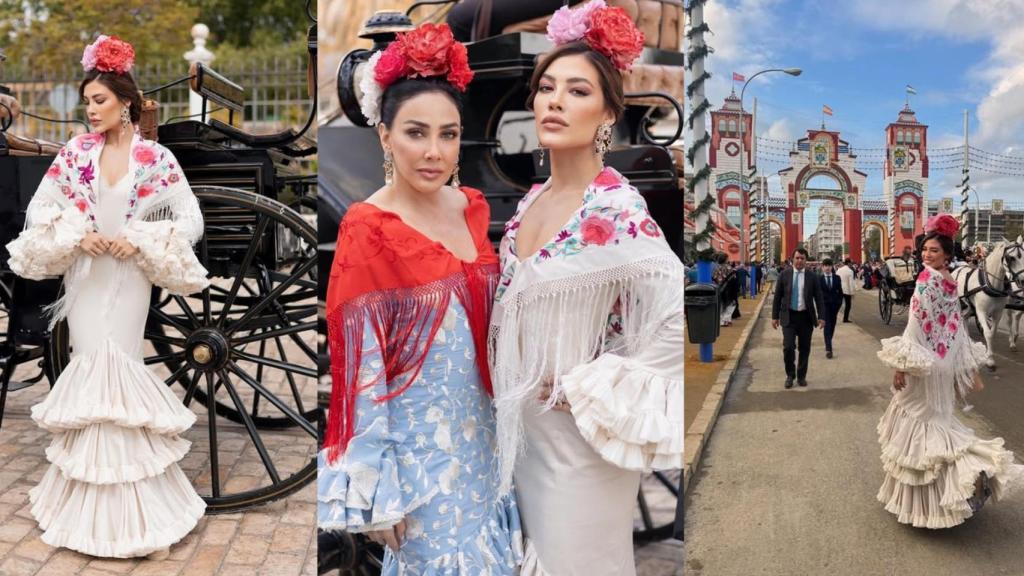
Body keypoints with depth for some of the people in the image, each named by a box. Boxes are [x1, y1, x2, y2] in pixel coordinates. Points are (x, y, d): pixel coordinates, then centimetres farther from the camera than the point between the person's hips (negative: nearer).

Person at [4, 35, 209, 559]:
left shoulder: (157, 158, -4)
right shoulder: (75, 152, 3)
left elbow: (191, 220, -5)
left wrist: (141, 243, -14)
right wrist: (76, 237, -10)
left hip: (129, 280, -2)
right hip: (85, 278, 2)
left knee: (120, 369, 0)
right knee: (89, 371, 6)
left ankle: (128, 503, 17)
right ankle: (90, 498, 23)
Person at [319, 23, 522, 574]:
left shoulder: (473, 207, 0)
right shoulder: (367, 230, -19)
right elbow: (360, 371, -17)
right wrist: (375, 489, -14)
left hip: (475, 435, 6)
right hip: (415, 449, -6)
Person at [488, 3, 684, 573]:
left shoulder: (616, 208, -21)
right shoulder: (531, 201, 3)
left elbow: (679, 317, -27)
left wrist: (592, 389, -19)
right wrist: (511, 396, 10)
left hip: (580, 436, -7)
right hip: (525, 426, 7)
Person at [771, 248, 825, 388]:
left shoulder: (812, 277, 2)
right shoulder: (784, 275, 1)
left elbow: (818, 298, 4)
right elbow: (777, 297, 4)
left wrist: (821, 317, -3)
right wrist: (775, 316, 1)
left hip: (806, 316, 1)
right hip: (789, 316, -1)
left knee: (804, 349, 8)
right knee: (788, 347, -9)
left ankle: (801, 376, 23)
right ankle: (790, 375, 11)